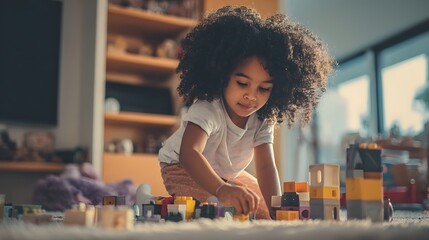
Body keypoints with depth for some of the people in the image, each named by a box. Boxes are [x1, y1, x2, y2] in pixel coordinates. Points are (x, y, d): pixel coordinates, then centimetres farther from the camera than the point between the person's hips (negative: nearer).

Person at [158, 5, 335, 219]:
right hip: (182, 169, -6)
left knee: (261, 209, 2)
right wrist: (221, 190, -75)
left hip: (227, 173, 7)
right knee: (223, 210, -32)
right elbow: (189, 153, -56)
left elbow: (266, 166, -27)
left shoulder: (263, 120, -19)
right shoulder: (208, 109, -39)